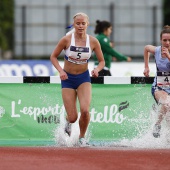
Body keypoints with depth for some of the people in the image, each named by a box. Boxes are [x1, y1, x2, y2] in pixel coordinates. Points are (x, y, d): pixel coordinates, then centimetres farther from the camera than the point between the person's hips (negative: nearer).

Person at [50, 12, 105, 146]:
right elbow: (53, 56, -2)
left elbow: (102, 61, 3)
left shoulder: (93, 41, -8)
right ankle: (68, 121, 37)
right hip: (68, 78, -1)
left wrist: (97, 69, -19)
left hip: (84, 78, 1)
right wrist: (60, 70, -17)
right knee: (73, 117, -5)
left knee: (85, 110, -22)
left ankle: (82, 137, 6)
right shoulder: (67, 40, -12)